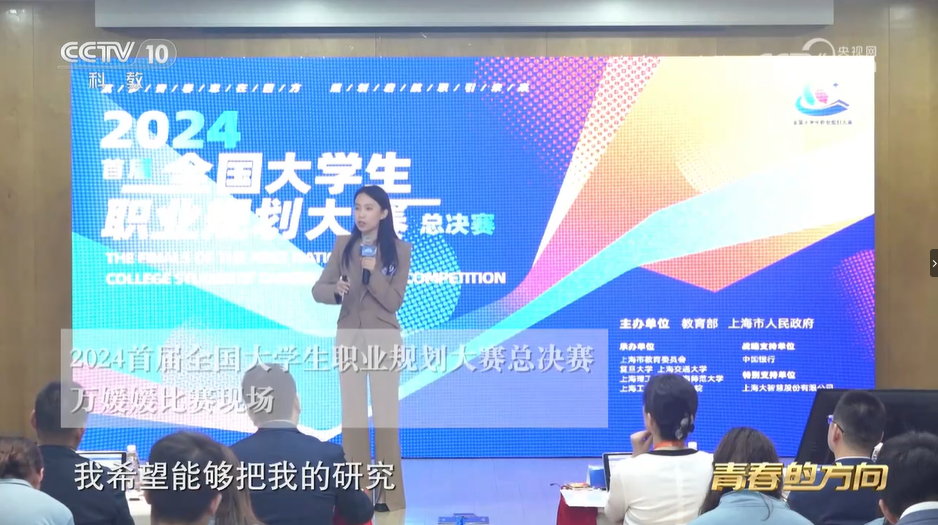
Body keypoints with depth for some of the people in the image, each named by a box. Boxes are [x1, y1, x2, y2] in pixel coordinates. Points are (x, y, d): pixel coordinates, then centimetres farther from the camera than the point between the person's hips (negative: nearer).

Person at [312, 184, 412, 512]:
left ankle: (388, 493, 3)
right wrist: (336, 290, -22)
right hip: (348, 337, 3)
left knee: (385, 415, -1)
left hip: (383, 339, -3)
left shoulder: (399, 249, -5)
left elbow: (394, 301, -10)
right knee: (352, 415, 7)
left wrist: (371, 271, -22)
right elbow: (318, 289, -1)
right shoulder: (343, 245, 2)